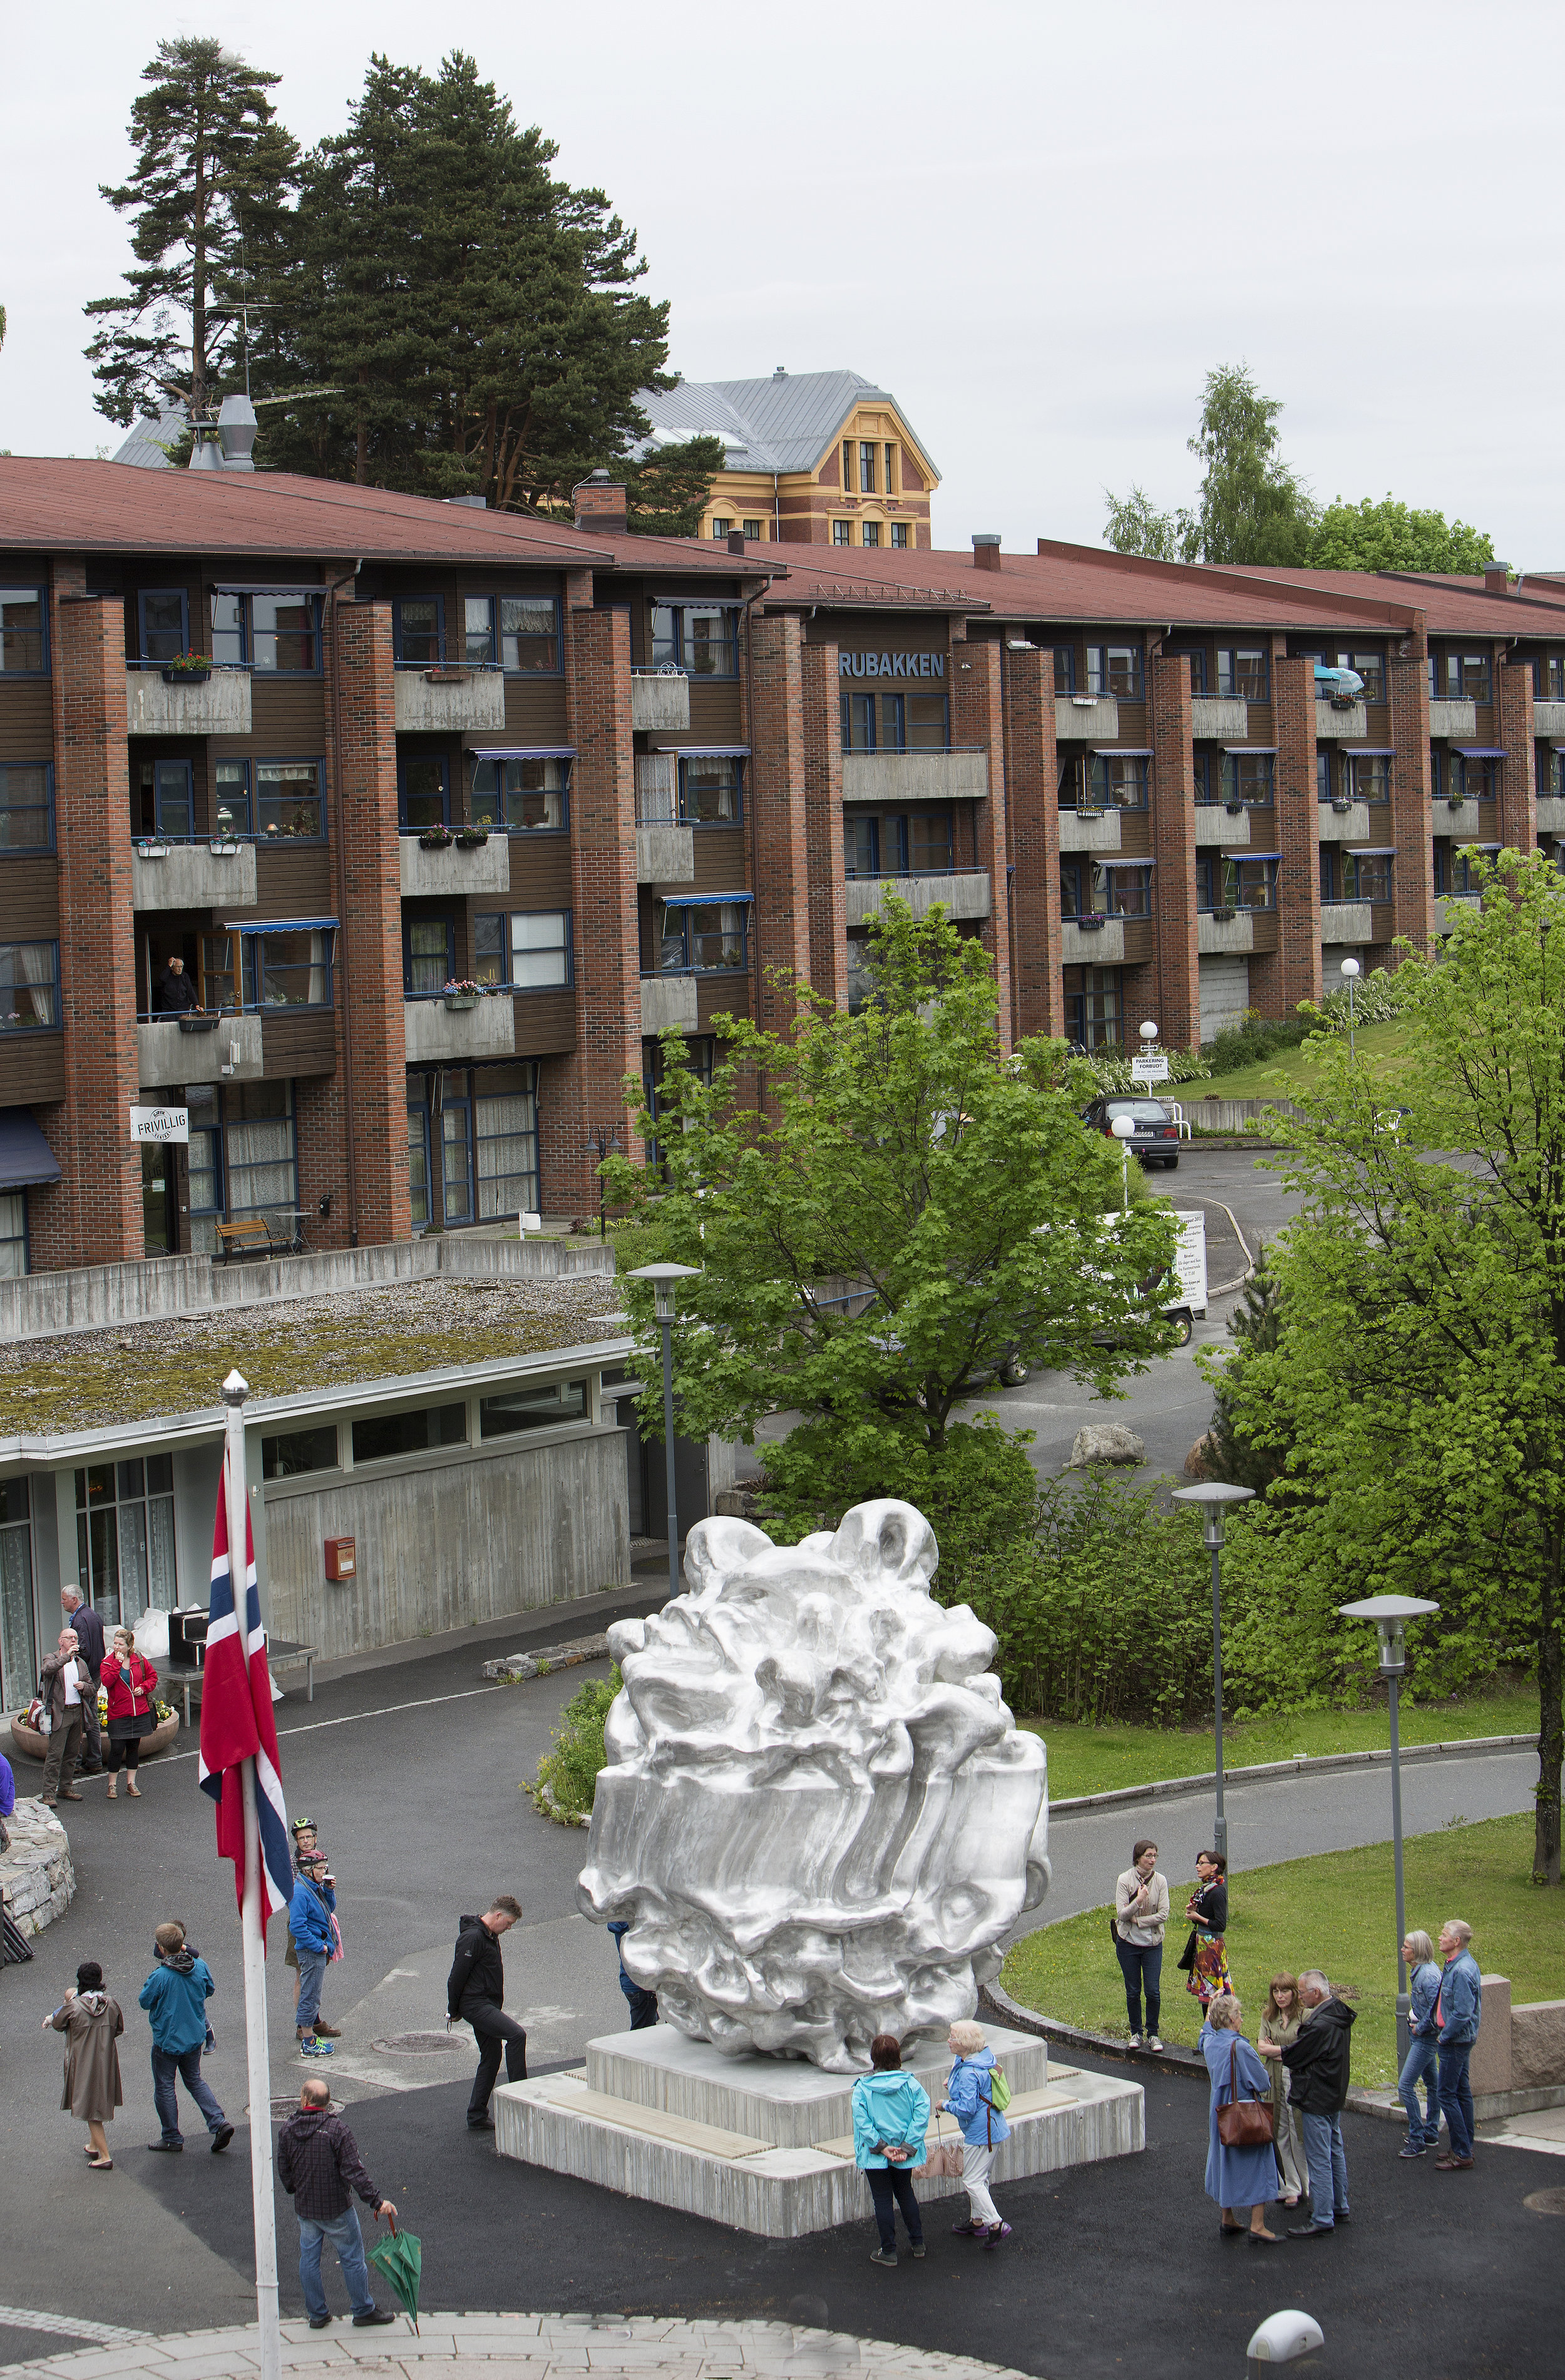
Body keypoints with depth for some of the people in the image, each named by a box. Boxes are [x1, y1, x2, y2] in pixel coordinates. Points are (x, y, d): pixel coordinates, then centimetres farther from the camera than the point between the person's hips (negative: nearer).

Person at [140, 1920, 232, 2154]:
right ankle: (219, 2123, 7)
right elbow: (210, 1990, 8)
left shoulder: (160, 1976, -26)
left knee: (164, 2086, 12)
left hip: (167, 2040, -6)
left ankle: (172, 2138, 19)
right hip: (195, 2036, 6)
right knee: (195, 2081, 21)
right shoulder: (200, 1967, -10)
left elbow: (145, 2002, -12)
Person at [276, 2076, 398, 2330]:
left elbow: (283, 2170, 5)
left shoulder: (288, 2130, -5)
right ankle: (363, 2311, 19)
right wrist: (377, 2201, -20)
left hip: (304, 2208, 4)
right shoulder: (336, 2129, -19)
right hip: (336, 2209, -4)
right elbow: (353, 2171, -23)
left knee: (309, 2259, 16)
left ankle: (316, 2314, 23)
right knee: (352, 2259, 10)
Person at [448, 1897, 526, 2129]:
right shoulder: (472, 1938, -17)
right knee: (516, 2034, -23)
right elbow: (457, 1977, -17)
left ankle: (477, 2117, 16)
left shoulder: (491, 1937, 16)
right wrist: (453, 2012, -9)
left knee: (492, 2057, 10)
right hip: (475, 2004, -10)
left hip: (488, 2005, 10)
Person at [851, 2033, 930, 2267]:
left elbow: (862, 2122, -19)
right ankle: (917, 2242, 29)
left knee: (883, 2200, 8)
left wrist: (880, 2147, -17)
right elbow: (921, 2114, -15)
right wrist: (907, 2147, -16)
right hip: (905, 2152, 3)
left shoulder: (863, 2087, -12)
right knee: (905, 2193, 22)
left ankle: (888, 2251, 13)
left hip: (875, 2155, -2)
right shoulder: (911, 2084, -8)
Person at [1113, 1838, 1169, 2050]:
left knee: (1153, 1992, -3)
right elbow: (1122, 1914, -13)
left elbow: (1163, 1915, -8)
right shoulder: (1125, 1880, -7)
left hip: (1153, 1943, 1)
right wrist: (1138, 1900, -28)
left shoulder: (1160, 1881, -4)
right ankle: (1135, 2032, 20)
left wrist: (1137, 1920, -14)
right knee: (1133, 1992, 6)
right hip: (1128, 1944, 0)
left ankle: (1153, 2034, 11)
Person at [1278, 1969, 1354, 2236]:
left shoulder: (1320, 2025, -27)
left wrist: (1280, 2052, 3)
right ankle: (1339, 2207, 31)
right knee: (1335, 2152, 20)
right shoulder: (1339, 2015, 5)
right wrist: (1289, 2053, 4)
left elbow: (1294, 2056, -18)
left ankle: (1322, 2220, 1)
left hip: (1317, 2099, -10)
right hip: (1335, 2095, 10)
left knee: (1319, 2160, -4)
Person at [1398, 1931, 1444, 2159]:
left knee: (1405, 2085, -11)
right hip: (1419, 2035, 10)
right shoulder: (1418, 1971, 8)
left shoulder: (1429, 1975, -23)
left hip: (1426, 2038, -10)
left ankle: (1417, 2140, -5)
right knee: (1432, 2084, 18)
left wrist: (1419, 2028, -16)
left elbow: (1435, 2010, -27)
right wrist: (1414, 2023, 10)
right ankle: (1431, 2134, 28)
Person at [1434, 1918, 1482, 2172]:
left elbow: (1462, 2013, -26)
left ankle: (1462, 2154, -2)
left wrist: (1444, 2037, -15)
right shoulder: (1459, 1965, 9)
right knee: (1461, 2092, 16)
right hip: (1461, 2039, 10)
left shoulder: (1462, 1971, -24)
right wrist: (1445, 2034, 14)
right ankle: (1465, 2146, 24)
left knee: (1447, 2094, -6)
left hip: (1455, 2042, -10)